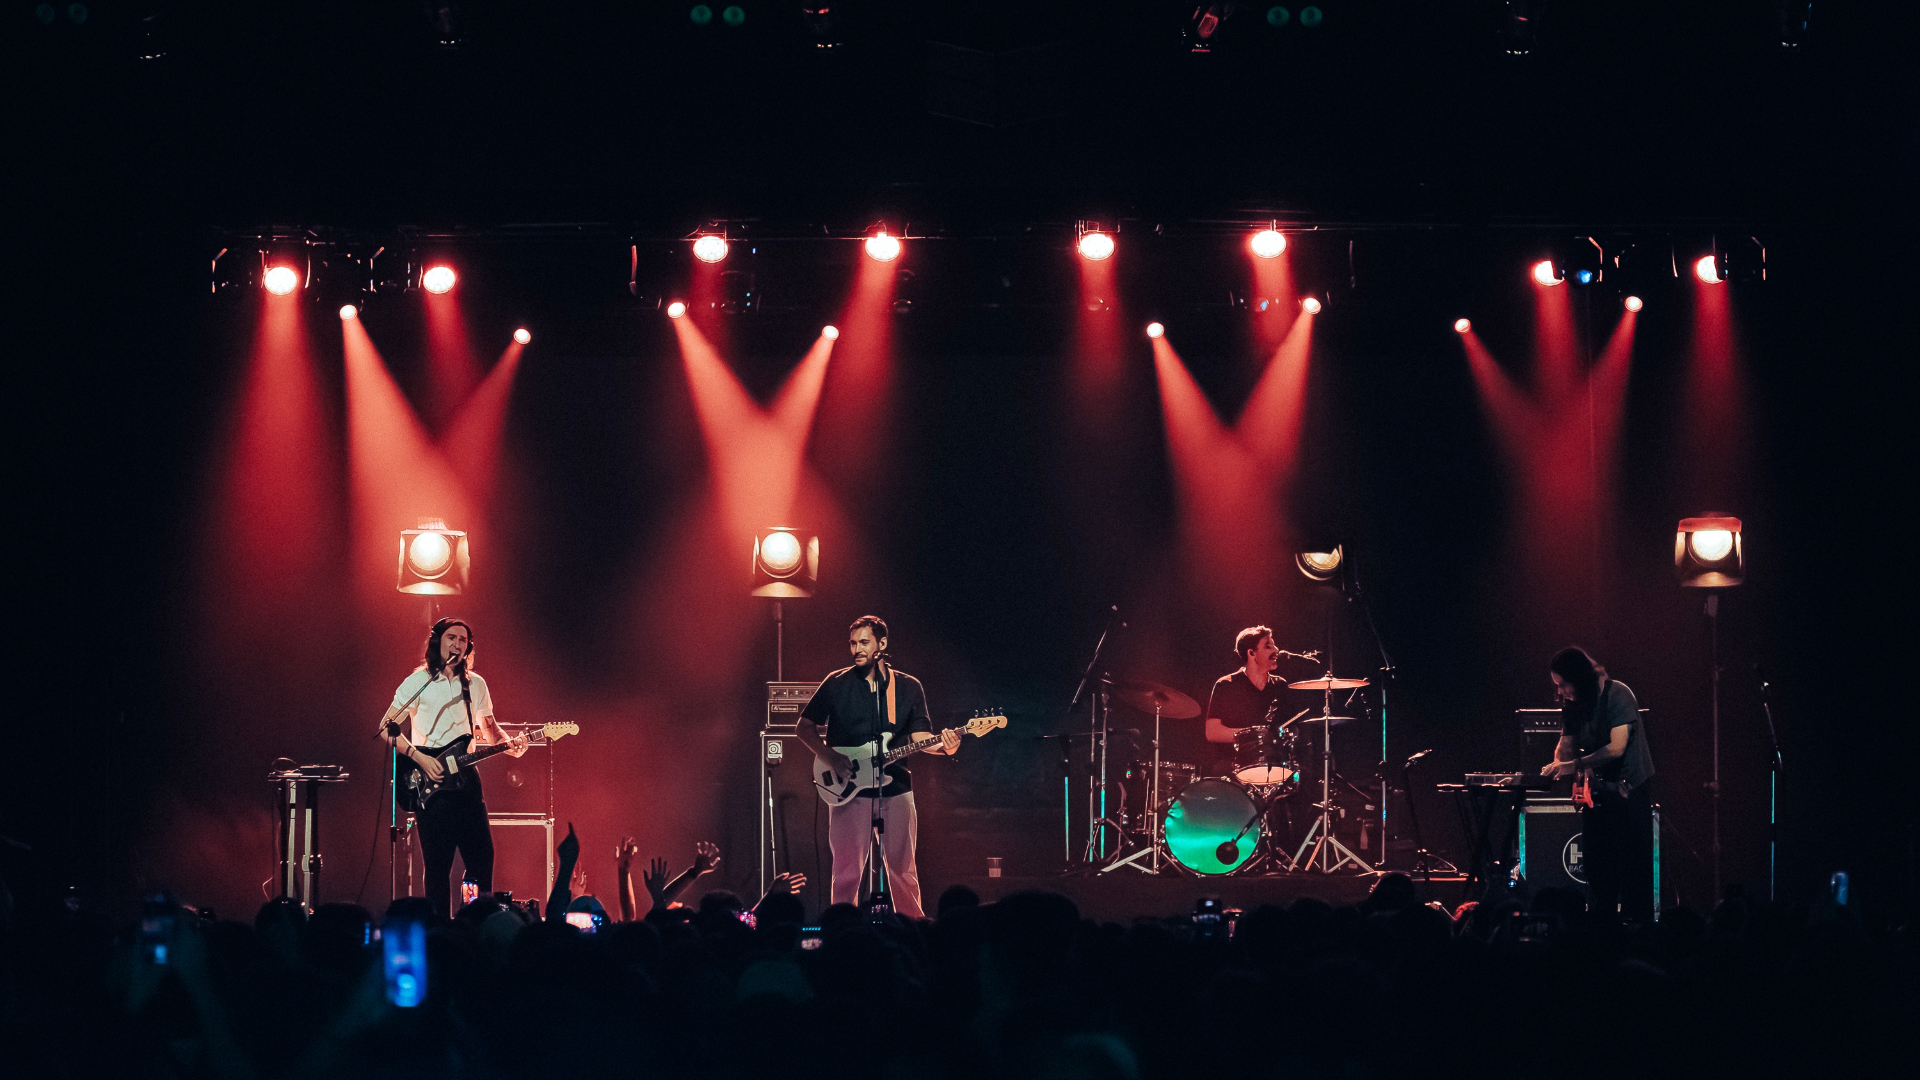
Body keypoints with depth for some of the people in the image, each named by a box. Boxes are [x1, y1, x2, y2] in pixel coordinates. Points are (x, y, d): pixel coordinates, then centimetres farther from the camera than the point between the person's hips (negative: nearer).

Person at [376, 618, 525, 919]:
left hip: (466, 780, 4)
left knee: (482, 860, 0)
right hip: (430, 787, -4)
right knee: (438, 867, -4)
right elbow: (386, 727, -4)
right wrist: (420, 758, -15)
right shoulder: (418, 682, -1)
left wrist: (510, 744, -2)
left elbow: (490, 730, 20)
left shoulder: (475, 685, 12)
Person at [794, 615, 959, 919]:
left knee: (903, 870, 4)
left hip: (895, 788, 2)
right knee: (847, 871, -3)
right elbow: (804, 727, 6)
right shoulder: (836, 684, 2)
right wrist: (828, 756, -11)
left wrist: (943, 746, -19)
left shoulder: (909, 687, 7)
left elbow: (920, 735, 4)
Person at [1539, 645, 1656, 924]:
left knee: (1634, 869, -6)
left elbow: (1617, 747, -22)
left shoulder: (1617, 695, -16)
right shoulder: (1573, 704, 4)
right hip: (1597, 793, 7)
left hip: (1629, 790, -7)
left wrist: (1575, 765, -22)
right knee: (1598, 870, 7)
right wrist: (1557, 765, -12)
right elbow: (1567, 743, 10)